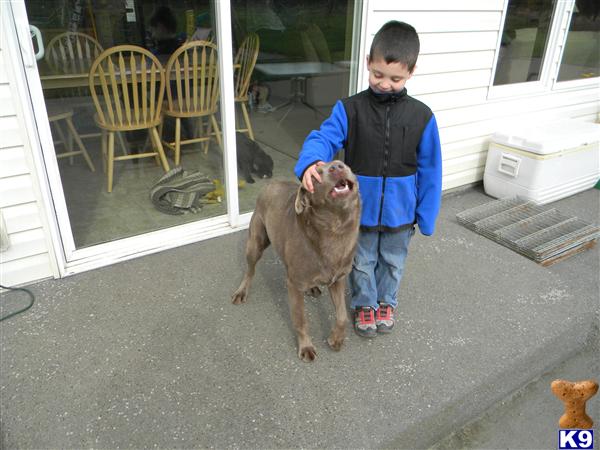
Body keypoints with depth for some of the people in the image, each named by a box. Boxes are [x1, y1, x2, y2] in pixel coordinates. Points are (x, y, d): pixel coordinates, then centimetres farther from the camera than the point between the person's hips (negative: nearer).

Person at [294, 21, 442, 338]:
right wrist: (310, 163, -48)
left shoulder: (422, 117, -10)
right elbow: (324, 138, -25)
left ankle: (386, 302, 51)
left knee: (393, 263, 24)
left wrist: (426, 217, -2)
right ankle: (365, 304, 46)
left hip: (400, 213, 1)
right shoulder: (349, 109, -13)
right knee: (362, 263, 20)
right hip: (360, 209, -1)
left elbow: (429, 171, -5)